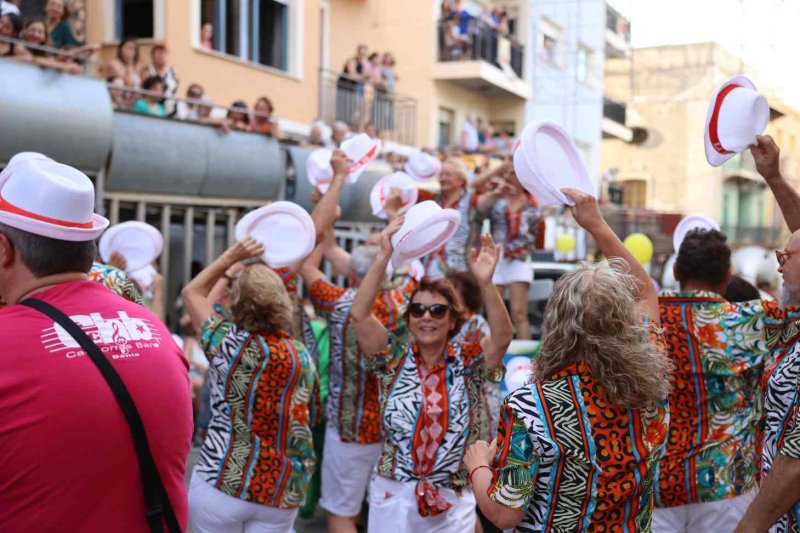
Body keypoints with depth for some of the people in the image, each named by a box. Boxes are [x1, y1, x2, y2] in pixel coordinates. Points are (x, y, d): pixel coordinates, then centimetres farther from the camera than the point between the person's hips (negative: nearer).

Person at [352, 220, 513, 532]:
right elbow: (359, 315, -14)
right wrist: (384, 256, -22)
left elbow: (502, 338, -18)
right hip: (393, 497, 0)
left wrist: (485, 283, -33)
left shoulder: (468, 361, -1)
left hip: (453, 504, 0)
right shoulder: (393, 357, -1)